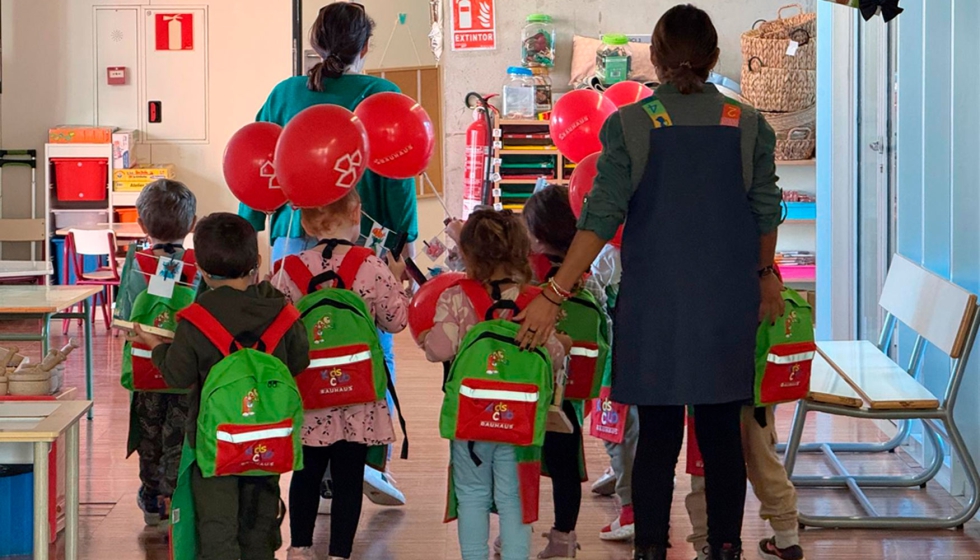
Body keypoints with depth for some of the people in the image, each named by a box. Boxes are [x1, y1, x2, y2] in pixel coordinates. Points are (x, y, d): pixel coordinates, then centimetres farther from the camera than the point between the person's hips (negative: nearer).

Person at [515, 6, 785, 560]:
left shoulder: (630, 125, -8)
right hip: (727, 306, 1)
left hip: (654, 306, -1)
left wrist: (554, 295, -9)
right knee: (723, 434, 9)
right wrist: (765, 274, 26)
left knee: (658, 436, 5)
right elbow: (766, 214, 7)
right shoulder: (749, 126, -2)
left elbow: (601, 218, -12)